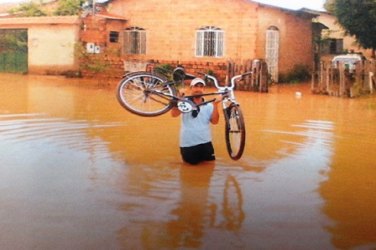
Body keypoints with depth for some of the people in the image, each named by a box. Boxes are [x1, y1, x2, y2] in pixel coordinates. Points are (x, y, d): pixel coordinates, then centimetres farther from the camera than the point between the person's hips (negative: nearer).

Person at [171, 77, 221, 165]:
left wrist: (215, 105, -19)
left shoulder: (209, 106, 3)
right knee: (193, 162, 10)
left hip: (205, 143, 2)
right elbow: (174, 114, -21)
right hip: (187, 143, -2)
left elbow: (215, 121, -9)